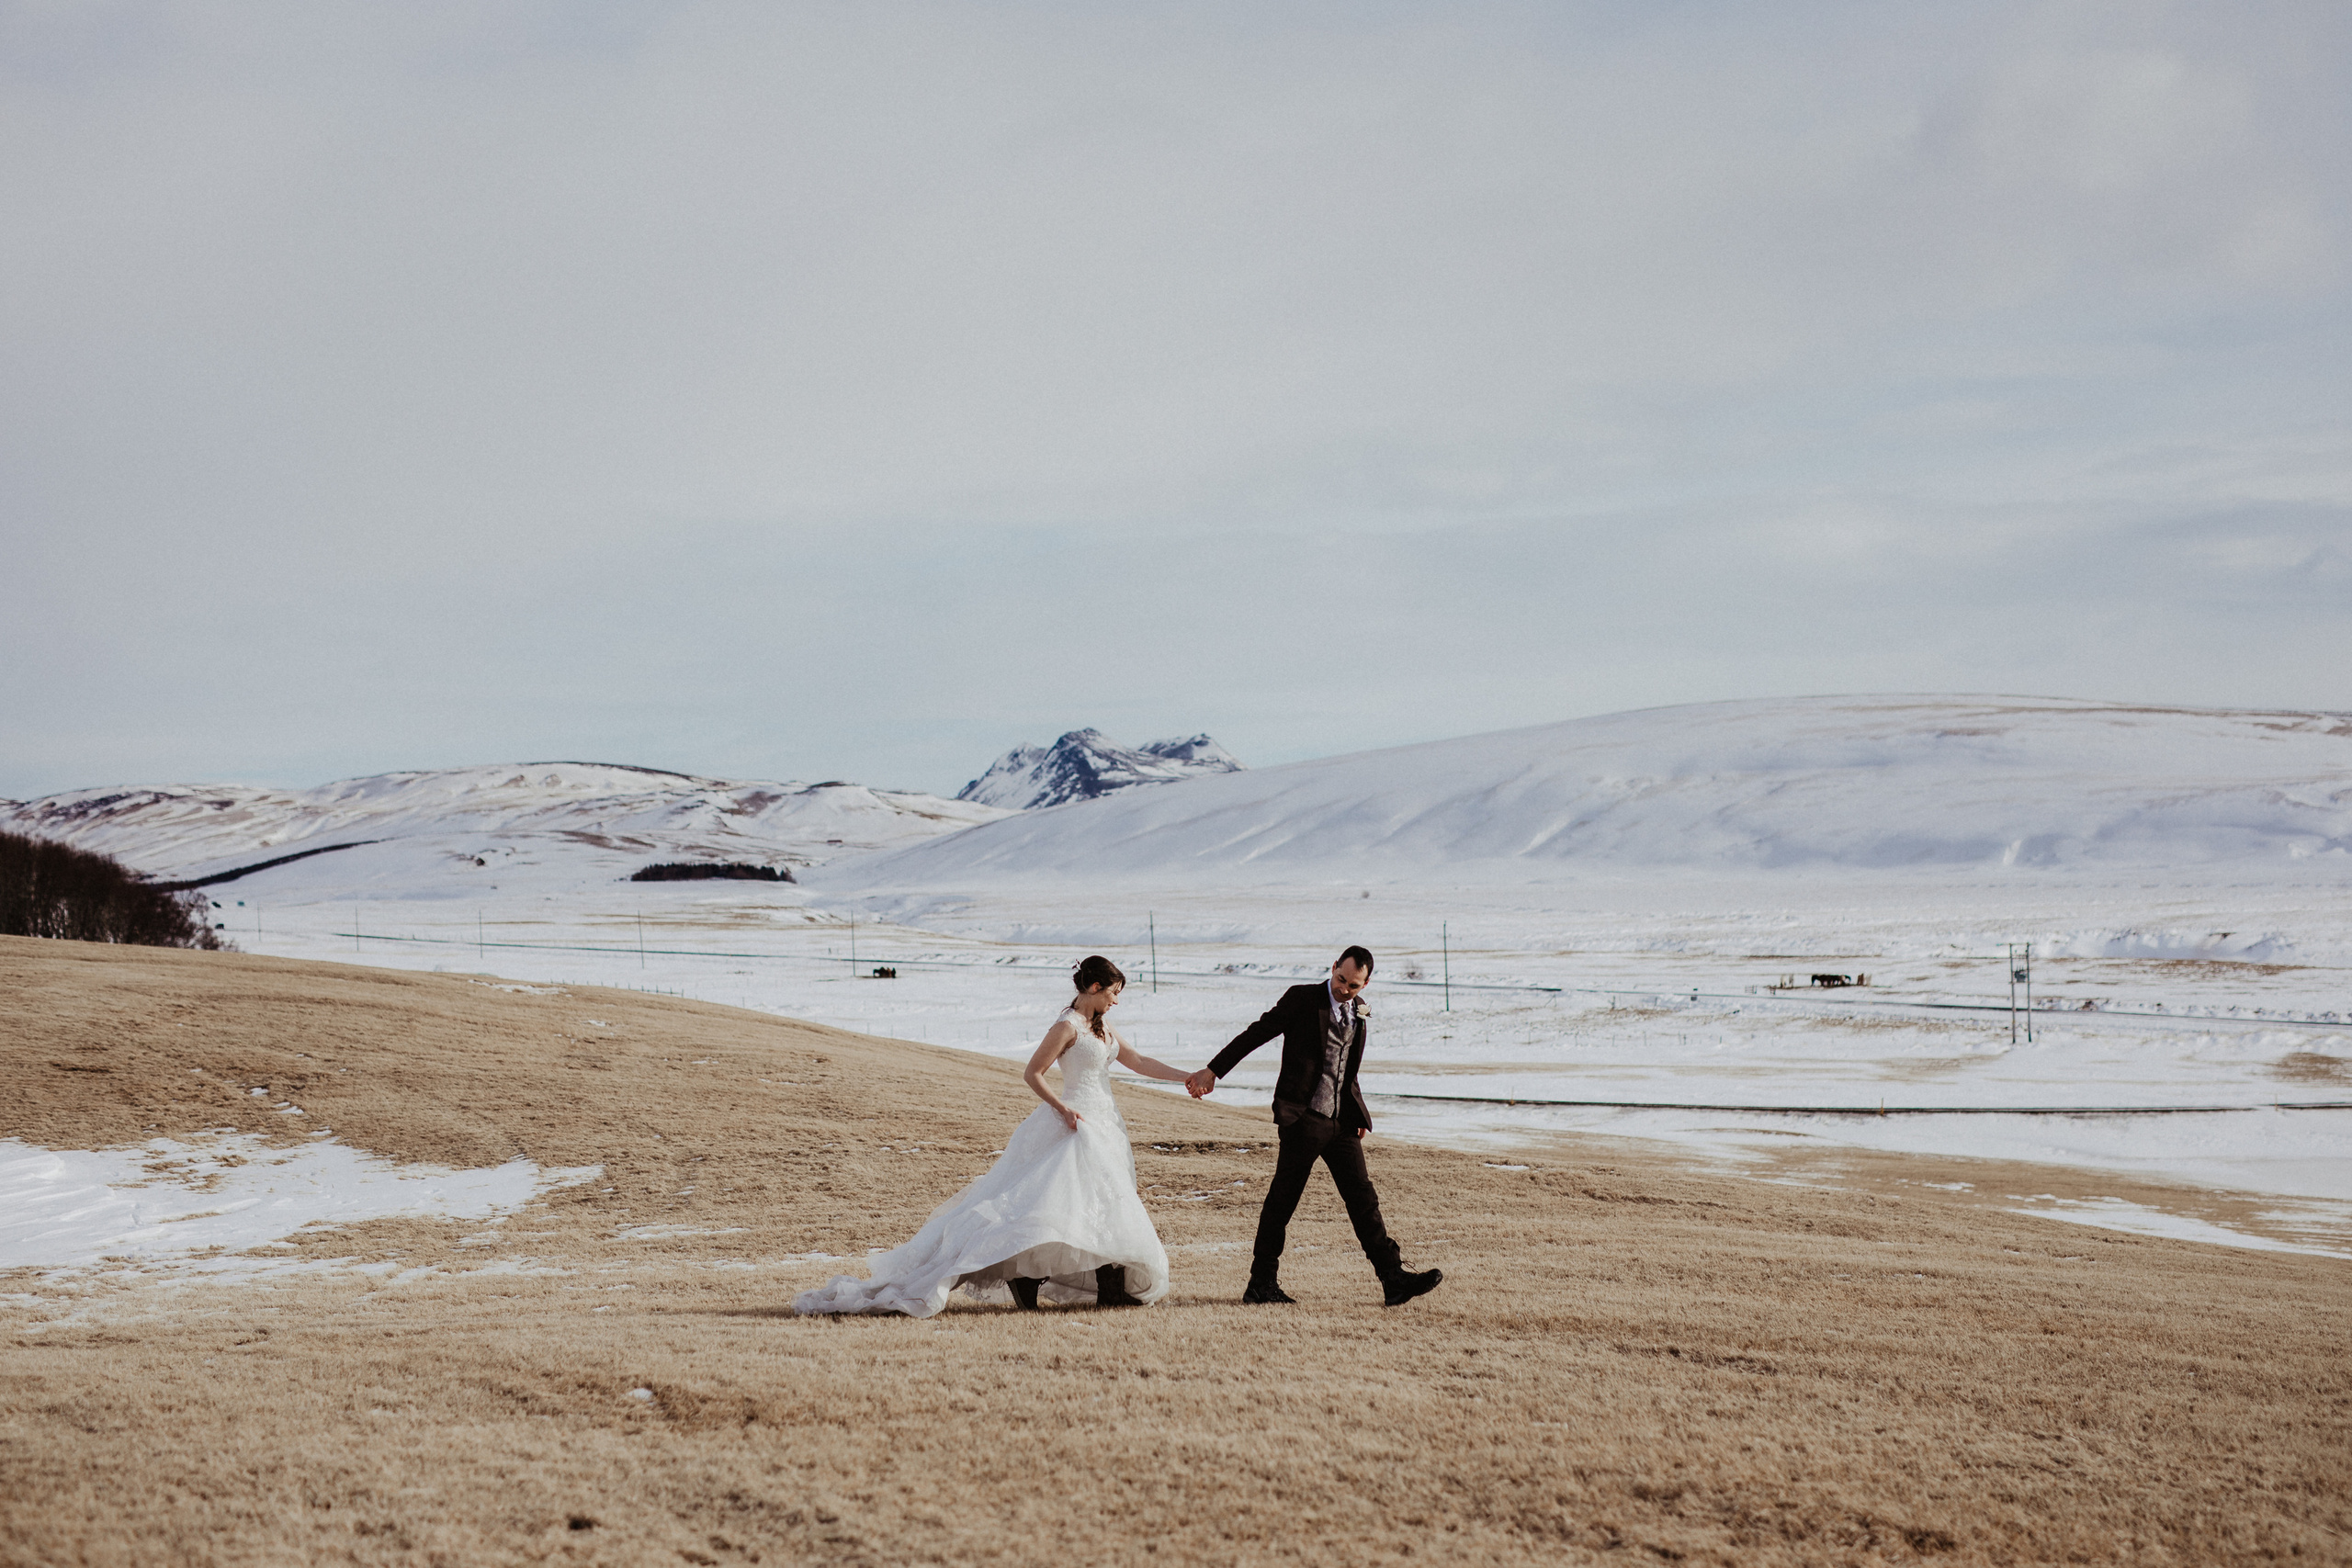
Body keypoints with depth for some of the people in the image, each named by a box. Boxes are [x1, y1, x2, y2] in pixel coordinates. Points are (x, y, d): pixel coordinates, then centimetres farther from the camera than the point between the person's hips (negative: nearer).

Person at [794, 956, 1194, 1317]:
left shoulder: (1099, 1028, 15)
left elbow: (1138, 1062, 20)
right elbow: (1032, 1074, -11)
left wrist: (1191, 1077, 19)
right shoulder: (1068, 1027, -12)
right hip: (1078, 1126, -10)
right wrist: (1062, 1108, -21)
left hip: (1102, 1125, 10)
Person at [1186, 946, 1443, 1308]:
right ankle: (1262, 1283, 6)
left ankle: (1394, 1279, 2)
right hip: (1303, 1116, -5)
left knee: (1363, 1198, 3)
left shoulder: (1362, 1013, 13)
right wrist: (1213, 1071, -6)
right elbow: (1256, 1034, -4)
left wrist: (1359, 1114, 20)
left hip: (1341, 1119, 6)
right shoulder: (1302, 999, -5)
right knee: (1283, 1199, -2)